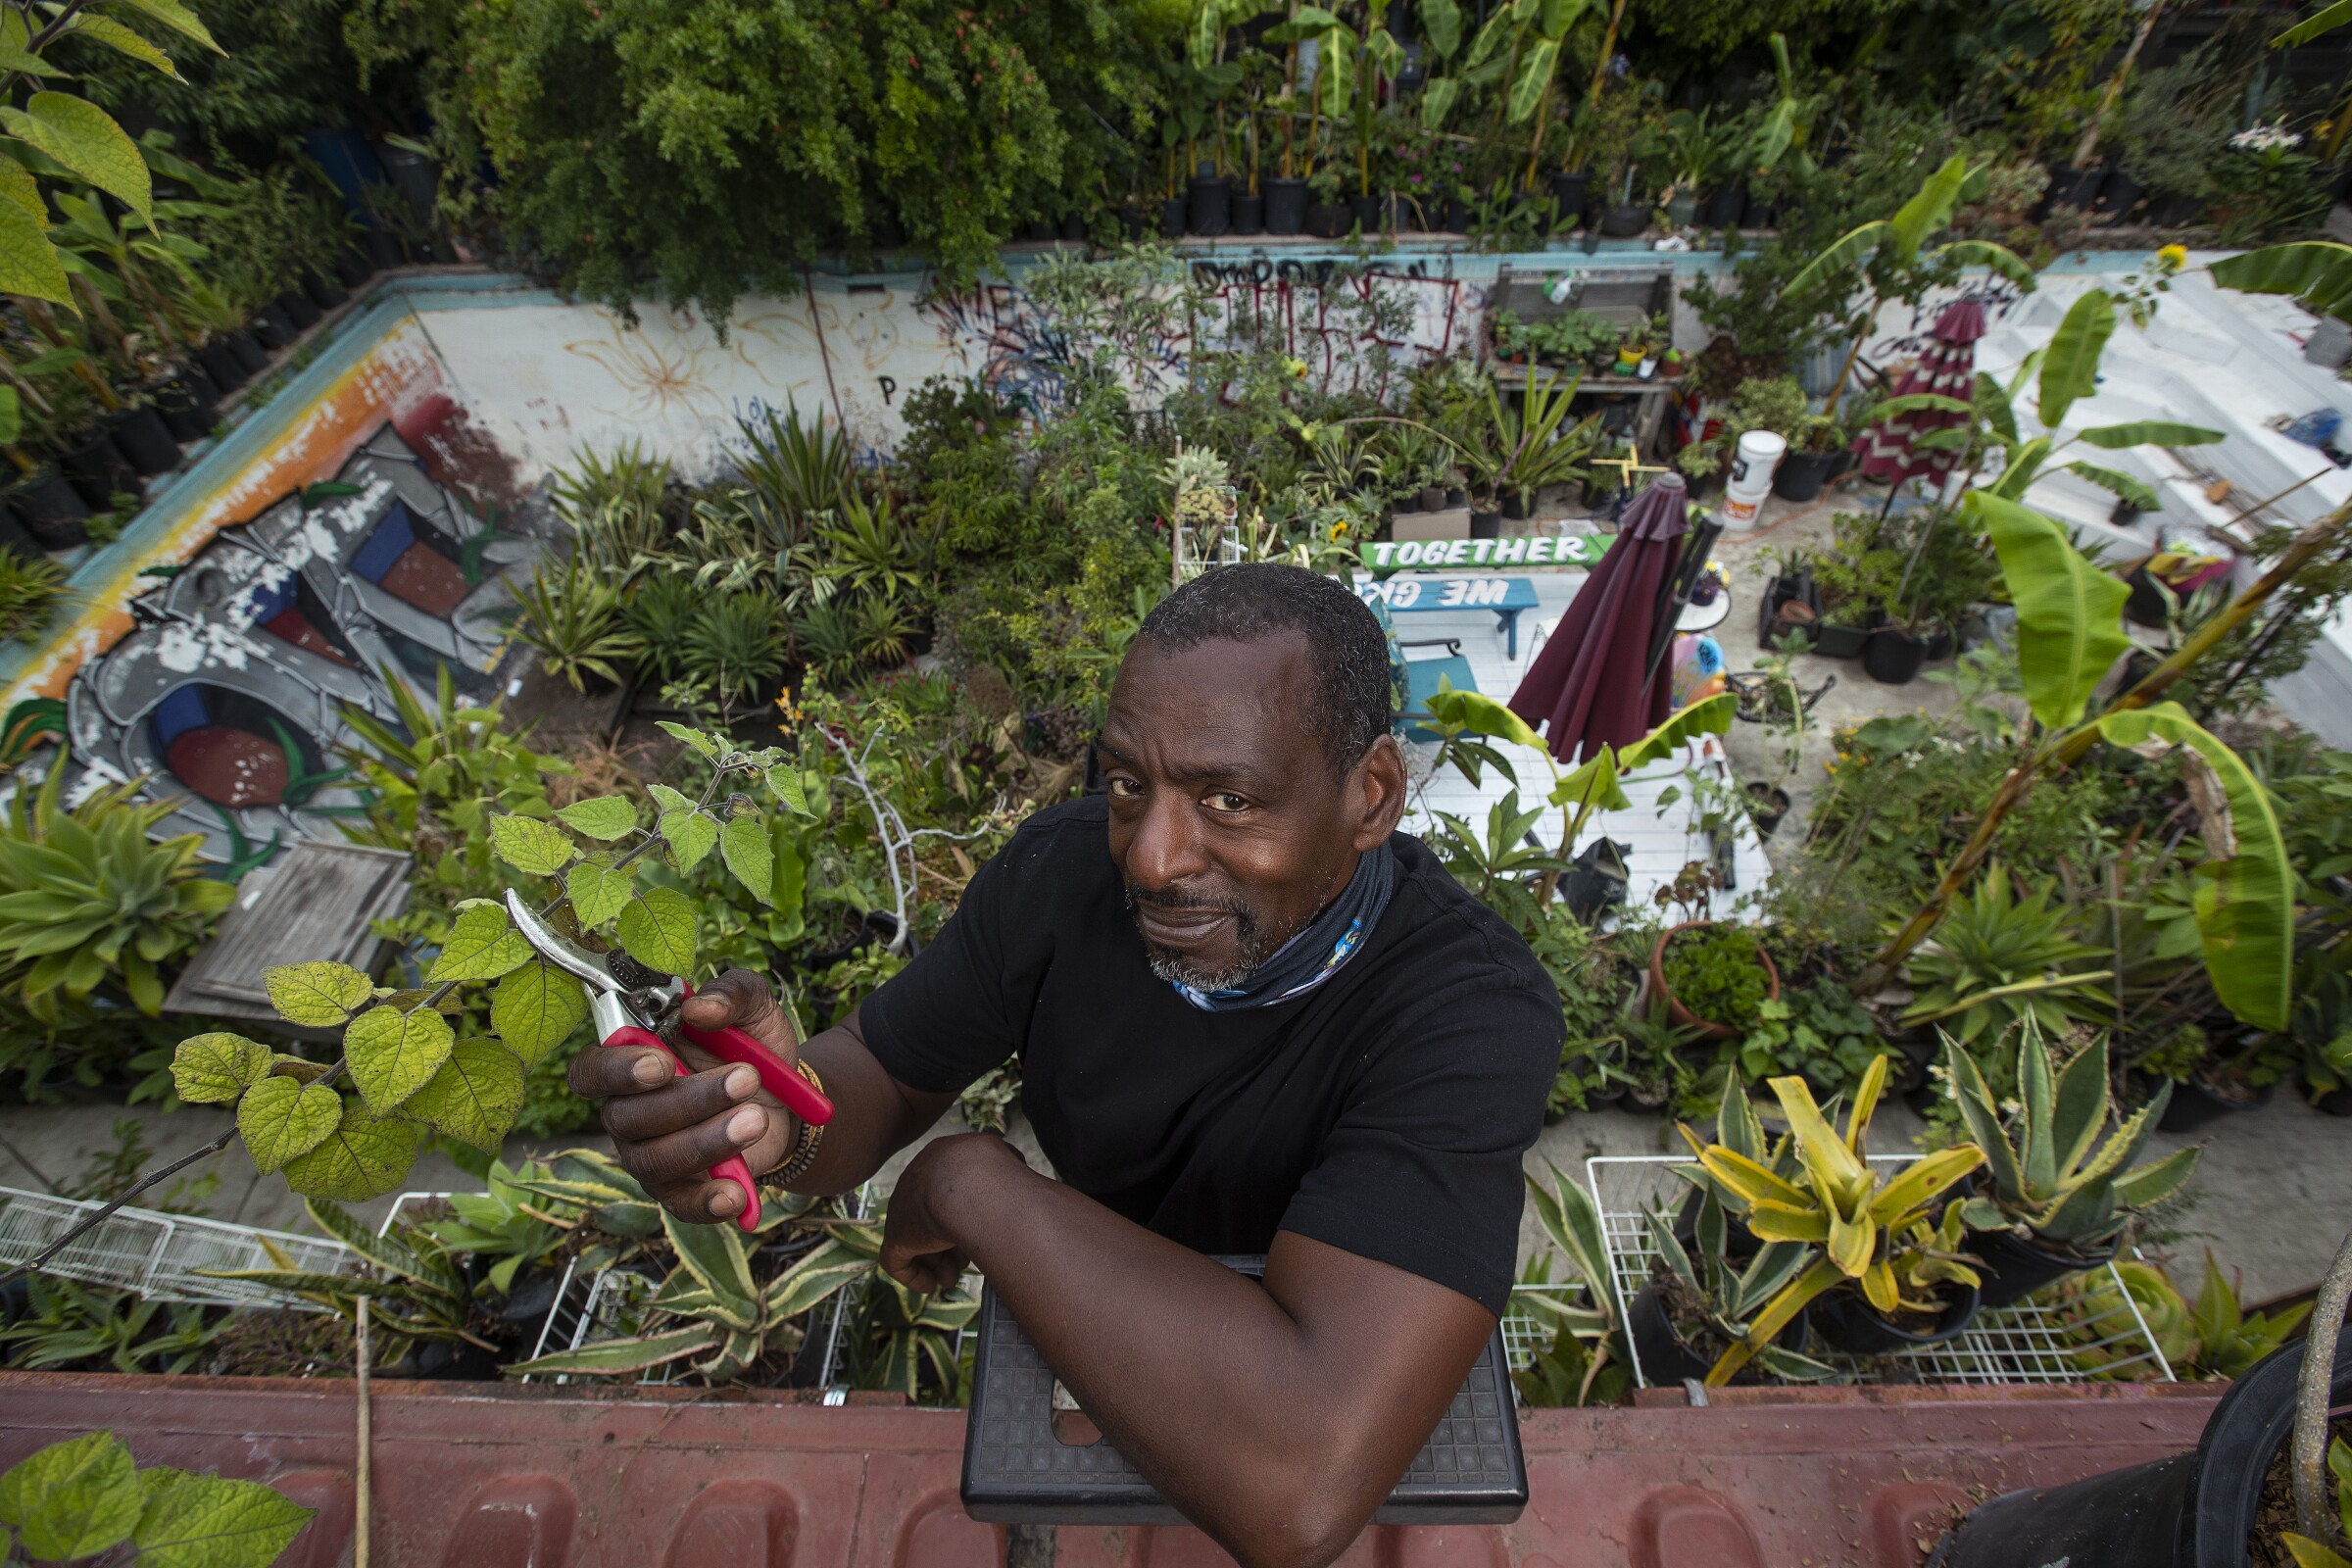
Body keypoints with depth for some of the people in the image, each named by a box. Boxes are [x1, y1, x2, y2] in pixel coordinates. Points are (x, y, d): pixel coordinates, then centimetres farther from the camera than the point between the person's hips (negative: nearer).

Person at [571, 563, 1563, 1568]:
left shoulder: (1472, 1015, -34)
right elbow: (880, 1071, -7)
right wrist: (785, 1118, -32)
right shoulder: (1065, 867, -20)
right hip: (1083, 1349, 2)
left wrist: (972, 1185, -33)